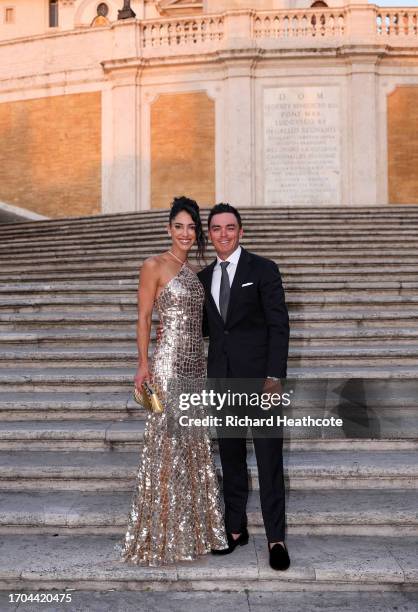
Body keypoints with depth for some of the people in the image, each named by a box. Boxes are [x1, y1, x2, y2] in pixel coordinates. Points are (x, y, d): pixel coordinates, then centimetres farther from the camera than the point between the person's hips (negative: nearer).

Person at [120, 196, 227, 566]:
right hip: (168, 364, -7)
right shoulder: (155, 266, -5)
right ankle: (161, 536, 11)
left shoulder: (193, 271, 16)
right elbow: (144, 317, -7)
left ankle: (191, 529, 25)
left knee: (195, 446, 12)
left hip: (196, 365, 7)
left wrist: (205, 362, 15)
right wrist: (143, 364, -14)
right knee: (167, 445, -2)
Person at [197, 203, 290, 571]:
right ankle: (236, 529, 25)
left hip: (259, 378, -5)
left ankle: (276, 538, 9)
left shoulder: (263, 269, -3)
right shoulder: (204, 277, 13)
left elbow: (279, 325, -8)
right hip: (221, 381, 5)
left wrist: (275, 377, -14)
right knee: (230, 459, 12)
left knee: (269, 460, -1)